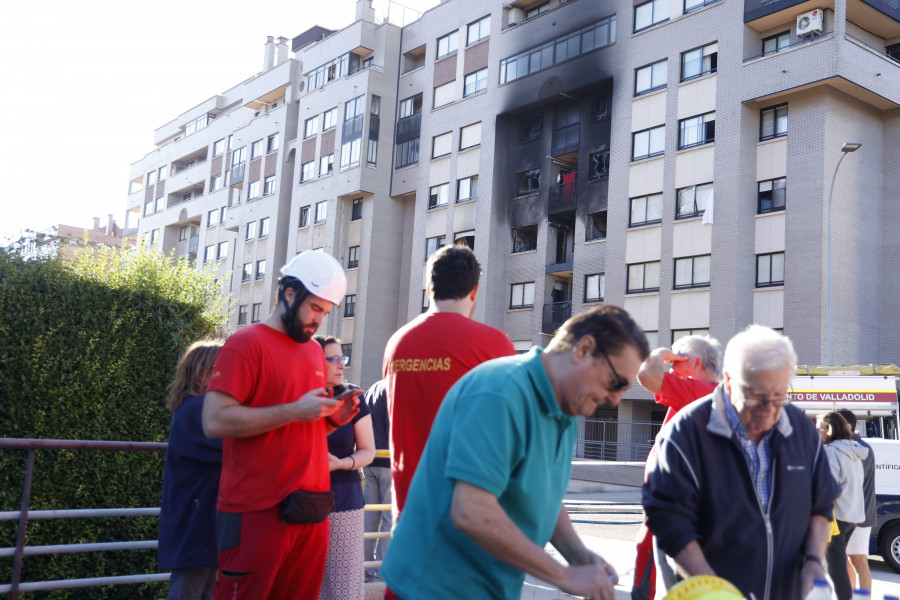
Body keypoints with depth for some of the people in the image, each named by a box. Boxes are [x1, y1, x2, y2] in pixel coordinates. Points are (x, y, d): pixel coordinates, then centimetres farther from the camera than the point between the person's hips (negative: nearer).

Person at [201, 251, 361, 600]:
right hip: (257, 512, -7)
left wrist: (332, 419, 4)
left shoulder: (316, 351, 17)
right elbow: (215, 421, -17)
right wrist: (294, 411, -18)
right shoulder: (246, 343, -7)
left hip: (311, 511, 7)